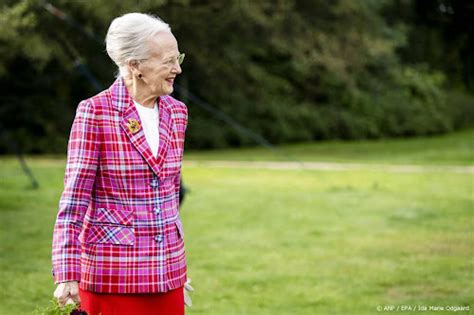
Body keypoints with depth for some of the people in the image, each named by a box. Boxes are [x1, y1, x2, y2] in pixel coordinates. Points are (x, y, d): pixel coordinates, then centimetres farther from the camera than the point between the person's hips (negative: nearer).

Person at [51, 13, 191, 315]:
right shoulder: (94, 112, -9)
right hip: (112, 274, -5)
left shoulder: (176, 112, 8)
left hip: (167, 273, 5)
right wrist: (67, 276, -13)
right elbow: (74, 200, -8)